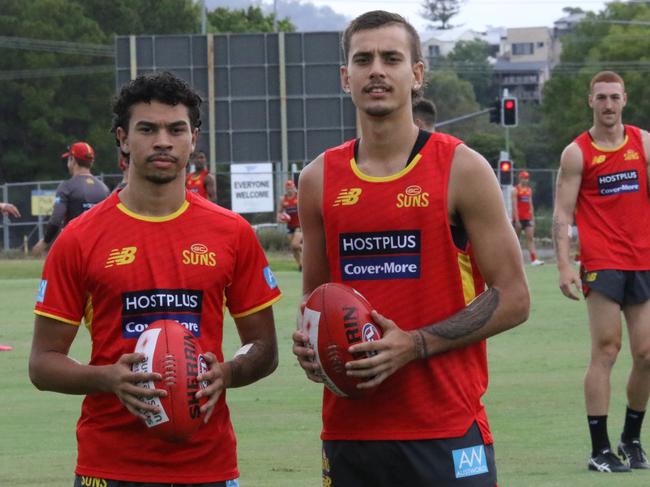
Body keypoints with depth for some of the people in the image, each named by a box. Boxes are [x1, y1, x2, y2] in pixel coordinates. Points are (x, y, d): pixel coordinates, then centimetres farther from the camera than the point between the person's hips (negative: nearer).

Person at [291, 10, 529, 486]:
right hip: (349, 426, 4)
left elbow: (512, 299, -5)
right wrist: (309, 341, -3)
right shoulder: (319, 179, 9)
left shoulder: (461, 169, -2)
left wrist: (414, 345, -15)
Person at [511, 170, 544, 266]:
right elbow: (514, 206, -11)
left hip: (527, 218, 5)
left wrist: (532, 218, 11)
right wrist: (517, 220, -17)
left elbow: (530, 205, 16)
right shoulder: (515, 190, -6)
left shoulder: (529, 190, 12)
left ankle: (534, 259, -16)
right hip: (518, 218, -5)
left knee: (530, 238, -7)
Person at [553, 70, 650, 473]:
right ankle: (600, 449, -4)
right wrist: (564, 265, -13)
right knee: (606, 350, -8)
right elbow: (562, 214, -2)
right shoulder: (577, 153, 1)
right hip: (602, 262, -3)